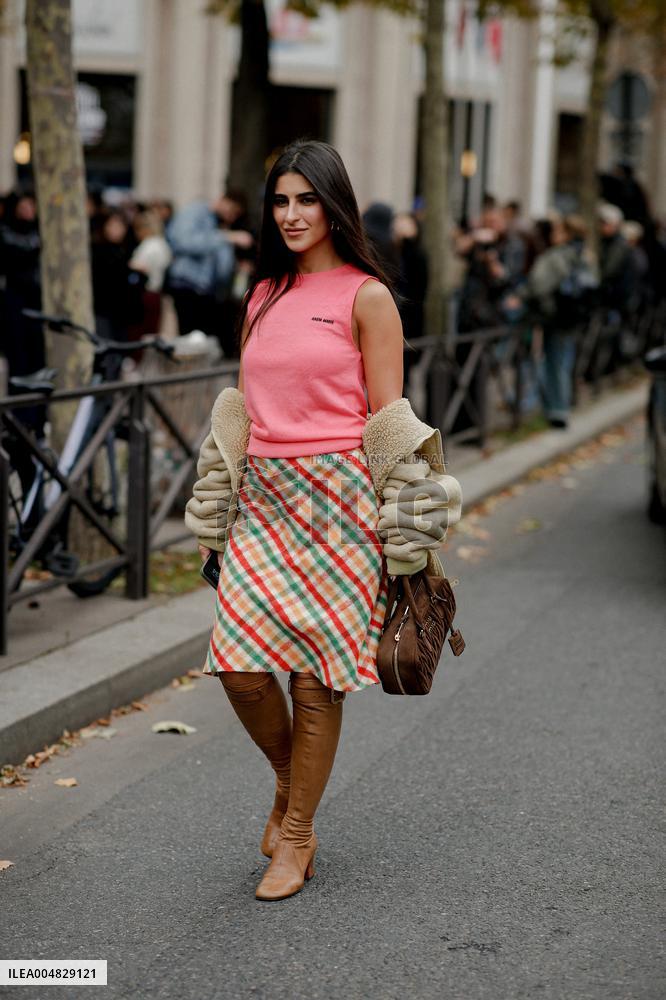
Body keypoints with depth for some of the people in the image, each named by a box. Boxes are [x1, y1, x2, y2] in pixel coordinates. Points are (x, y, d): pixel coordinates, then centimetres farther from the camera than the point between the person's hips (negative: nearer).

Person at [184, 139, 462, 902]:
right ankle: (289, 777, 24)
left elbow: (390, 417, -4)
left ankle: (296, 835, 14)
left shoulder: (365, 297, -2)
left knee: (317, 673, -1)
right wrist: (219, 509, 15)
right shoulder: (262, 297, 14)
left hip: (337, 496, -4)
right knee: (240, 665, -6)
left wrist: (400, 525, -8)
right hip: (261, 496, 5)